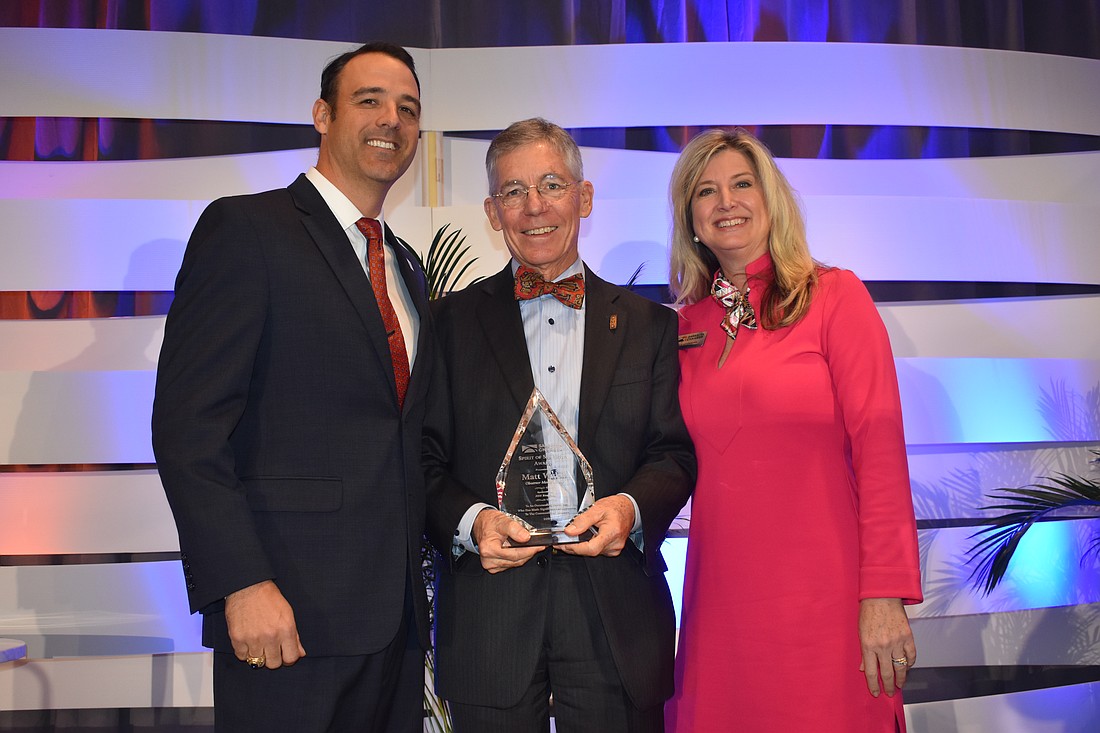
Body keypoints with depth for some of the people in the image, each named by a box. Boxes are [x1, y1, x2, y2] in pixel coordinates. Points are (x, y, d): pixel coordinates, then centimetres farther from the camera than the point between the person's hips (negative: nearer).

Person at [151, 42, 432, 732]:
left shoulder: (406, 267, 18)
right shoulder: (245, 228, -5)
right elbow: (187, 423, -13)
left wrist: (415, 584, 11)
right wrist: (243, 585, -19)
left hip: (396, 616, 7)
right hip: (289, 610, -7)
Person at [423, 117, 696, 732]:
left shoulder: (649, 325, 10)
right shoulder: (453, 321, 7)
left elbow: (675, 452, 6)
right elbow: (425, 461, 3)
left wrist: (631, 508, -14)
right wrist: (470, 521, -16)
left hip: (617, 615, 1)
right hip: (489, 613, 0)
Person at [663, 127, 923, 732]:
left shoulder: (833, 296, -3)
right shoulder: (688, 324, 11)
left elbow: (879, 448, -8)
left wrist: (885, 596, -14)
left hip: (822, 601, -4)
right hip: (718, 602, 4)